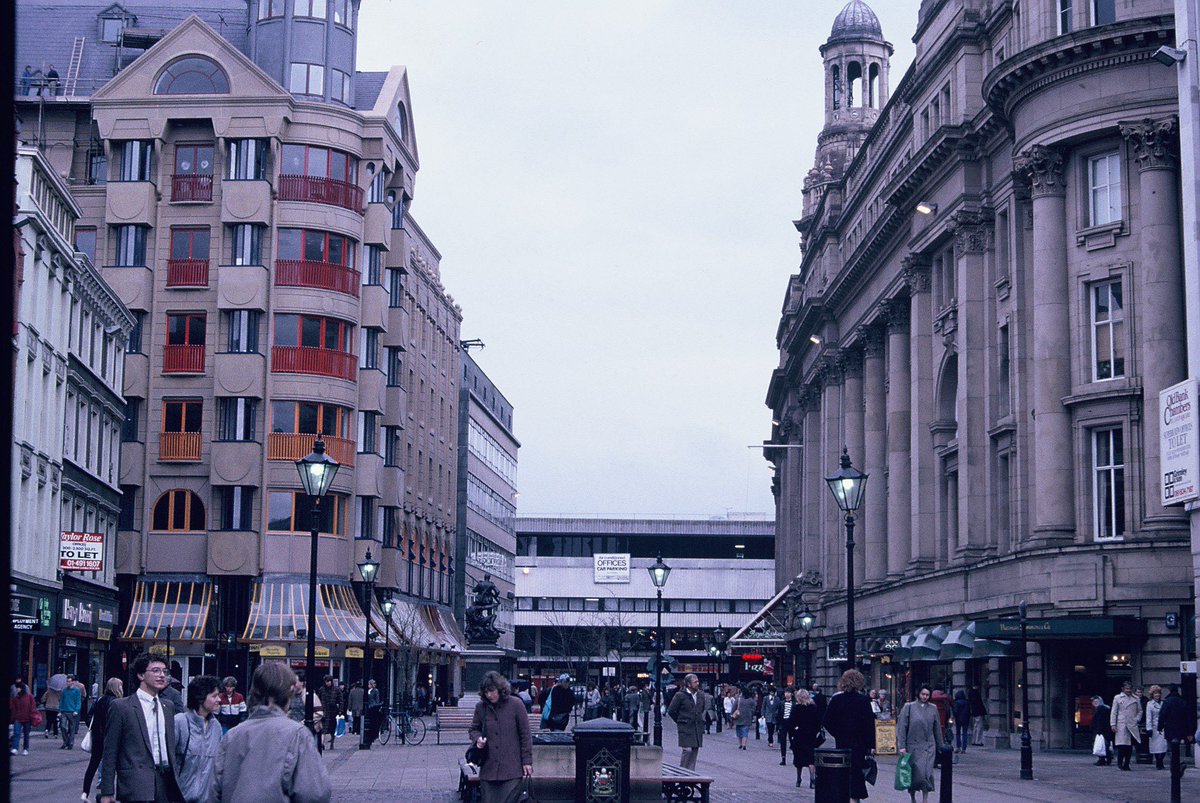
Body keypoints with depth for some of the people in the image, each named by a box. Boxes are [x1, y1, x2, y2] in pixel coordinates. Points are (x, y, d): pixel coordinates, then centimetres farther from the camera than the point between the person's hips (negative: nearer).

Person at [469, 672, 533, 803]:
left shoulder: (515, 705, -4)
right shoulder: (481, 707, 4)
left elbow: (525, 735, 0)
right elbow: (473, 729, 20)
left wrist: (527, 761, -1)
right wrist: (477, 738, -4)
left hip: (511, 769, -3)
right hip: (488, 768, 3)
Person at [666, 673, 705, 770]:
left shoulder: (701, 695, 10)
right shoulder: (680, 695, -8)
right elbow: (671, 711, -2)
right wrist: (680, 722, 5)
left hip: (698, 728, 6)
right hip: (686, 728, -6)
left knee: (695, 750, 4)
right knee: (688, 750, -13)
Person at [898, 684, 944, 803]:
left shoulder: (933, 708, 7)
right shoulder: (909, 707, -1)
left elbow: (937, 729, 14)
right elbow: (901, 727, -3)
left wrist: (940, 746, 15)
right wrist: (902, 746, -9)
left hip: (928, 746, 1)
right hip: (912, 745, -1)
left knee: (926, 773, -7)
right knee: (913, 773, 1)